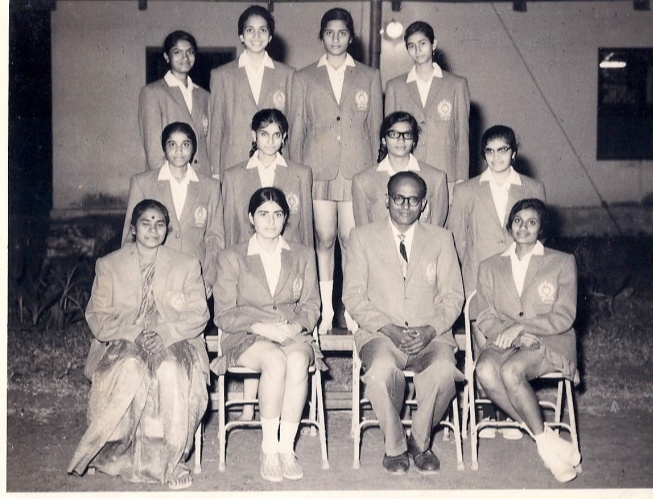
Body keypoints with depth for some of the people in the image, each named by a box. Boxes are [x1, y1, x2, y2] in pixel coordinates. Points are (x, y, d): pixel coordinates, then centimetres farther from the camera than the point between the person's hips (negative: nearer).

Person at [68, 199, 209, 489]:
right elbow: (98, 317, 4)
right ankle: (141, 451, -26)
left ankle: (173, 457, -26)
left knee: (171, 370, -35)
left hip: (173, 343, 0)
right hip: (122, 345, 0)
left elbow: (198, 314, 5)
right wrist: (134, 334, -15)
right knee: (132, 366, -36)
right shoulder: (108, 266, 14)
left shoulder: (187, 266, 15)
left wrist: (164, 334, -16)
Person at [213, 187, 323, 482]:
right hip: (247, 339, -2)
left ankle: (287, 447, -28)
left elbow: (311, 306, 13)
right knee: (276, 360, -36)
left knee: (298, 360, -35)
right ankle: (269, 448, -25)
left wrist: (296, 325, -11)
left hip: (293, 335, 2)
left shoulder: (303, 256, 17)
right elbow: (223, 315, 2)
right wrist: (259, 326, -16)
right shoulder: (231, 258, 9)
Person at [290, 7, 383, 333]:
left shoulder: (369, 77, 13)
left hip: (357, 169, 0)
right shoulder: (304, 78, 13)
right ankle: (325, 310, 5)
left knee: (351, 239, -5)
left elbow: (375, 126, 12)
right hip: (318, 169, 0)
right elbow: (297, 129, 11)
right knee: (324, 238, -2)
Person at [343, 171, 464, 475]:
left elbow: (453, 296, 9)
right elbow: (353, 296, 3)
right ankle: (394, 446, -10)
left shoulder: (441, 238, 14)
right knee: (381, 370, -36)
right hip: (380, 334, -1)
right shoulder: (363, 236, 10)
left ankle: (420, 442, -5)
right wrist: (389, 328, -12)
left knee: (443, 371, -33)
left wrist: (430, 330, -10)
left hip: (430, 335, 1)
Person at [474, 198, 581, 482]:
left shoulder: (562, 263, 9)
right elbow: (485, 319, 8)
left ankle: (542, 440, -16)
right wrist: (516, 336, -12)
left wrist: (521, 326, -15)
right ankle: (547, 441, -23)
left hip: (550, 343, -3)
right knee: (485, 370, -33)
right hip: (505, 342, 3)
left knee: (511, 370, -35)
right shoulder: (490, 267, 17)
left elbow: (564, 318, -1)